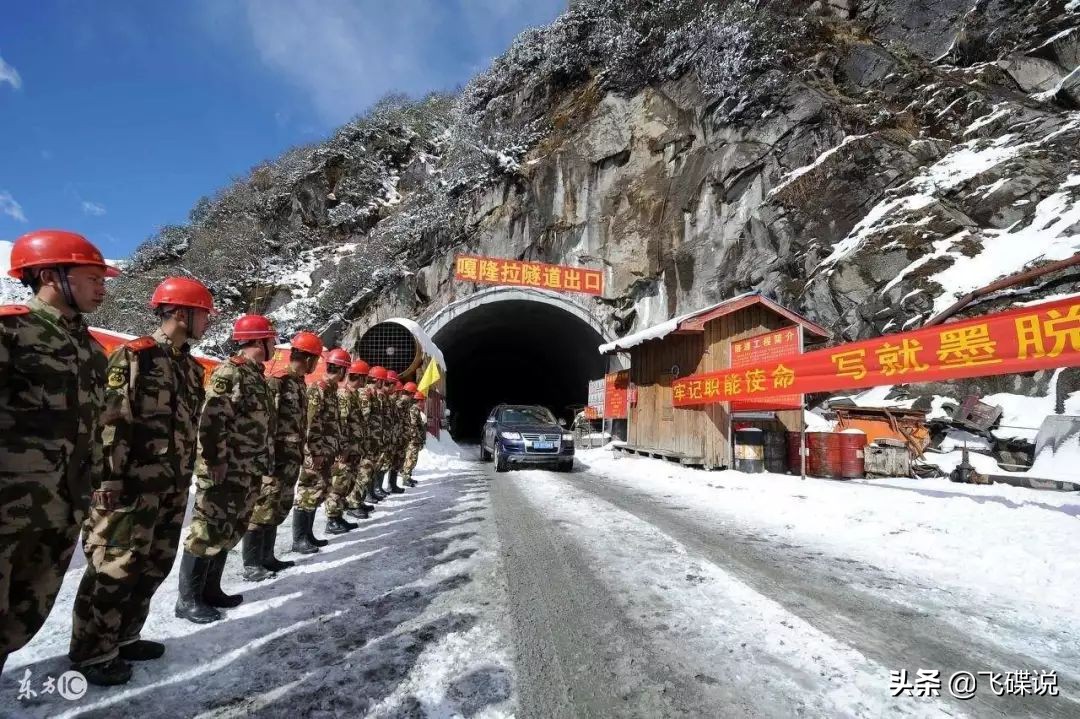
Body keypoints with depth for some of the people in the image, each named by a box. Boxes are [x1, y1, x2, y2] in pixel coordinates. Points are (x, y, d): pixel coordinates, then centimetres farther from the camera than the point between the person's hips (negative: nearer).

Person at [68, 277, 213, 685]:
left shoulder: (191, 367, 13)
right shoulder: (135, 356, -11)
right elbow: (111, 421, -15)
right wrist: (109, 476, -18)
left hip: (172, 486, 8)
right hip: (134, 483, -8)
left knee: (155, 564, 15)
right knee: (116, 566, 1)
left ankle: (122, 636, 31)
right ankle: (91, 651, 18)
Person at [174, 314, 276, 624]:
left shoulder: (257, 375, 15)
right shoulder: (229, 372, -14)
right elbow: (210, 419, -20)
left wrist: (263, 462, 20)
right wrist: (216, 460, -21)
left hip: (248, 471, 10)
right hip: (224, 470, -9)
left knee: (229, 532, 16)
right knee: (208, 531, -1)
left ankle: (210, 590, 28)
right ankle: (188, 599, 12)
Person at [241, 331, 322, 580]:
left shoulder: (300, 383, 13)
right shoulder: (276, 382, -15)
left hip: (292, 457, 9)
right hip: (276, 457, -9)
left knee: (279, 508, 15)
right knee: (263, 507, -3)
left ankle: (266, 557, 26)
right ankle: (251, 563, 7)